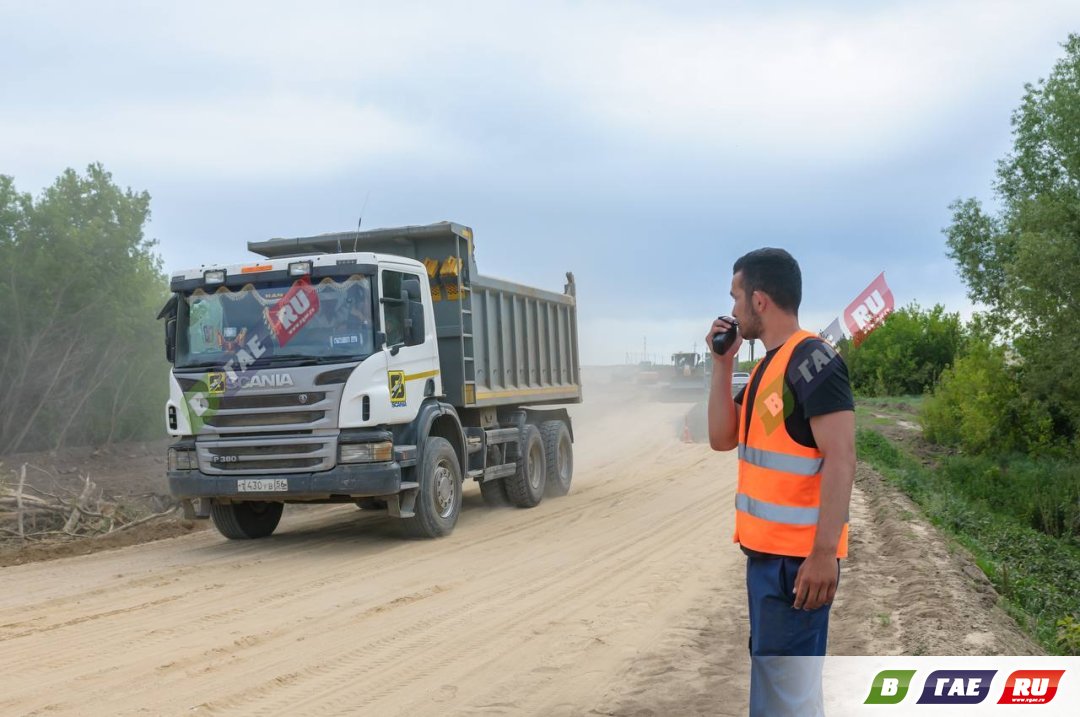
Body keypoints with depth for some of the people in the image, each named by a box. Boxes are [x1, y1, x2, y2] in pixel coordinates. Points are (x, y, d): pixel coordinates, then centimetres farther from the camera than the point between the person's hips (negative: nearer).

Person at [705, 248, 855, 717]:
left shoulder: (812, 360, -16)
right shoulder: (767, 365, 13)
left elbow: (840, 459, -22)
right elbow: (722, 438, 14)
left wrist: (823, 553, -26)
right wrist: (722, 362, 7)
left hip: (798, 557, -10)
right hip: (766, 551, 10)